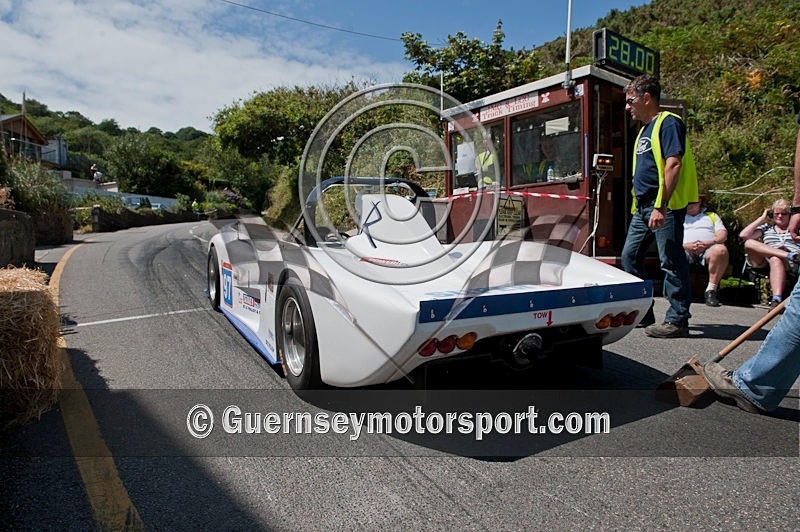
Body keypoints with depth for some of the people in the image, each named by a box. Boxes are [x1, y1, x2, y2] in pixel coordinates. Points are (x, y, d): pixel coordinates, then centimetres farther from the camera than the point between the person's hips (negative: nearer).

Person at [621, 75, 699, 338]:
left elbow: (673, 164, -19)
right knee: (630, 257, 11)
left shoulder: (668, 123, -8)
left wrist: (661, 206, -25)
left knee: (671, 262, -5)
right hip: (643, 207, 10)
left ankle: (677, 320, 4)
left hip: (664, 207, -10)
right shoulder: (645, 129, 21)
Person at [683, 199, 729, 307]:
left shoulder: (712, 215, 30)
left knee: (721, 249, -36)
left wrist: (710, 242, -10)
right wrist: (686, 245, -10)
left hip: (708, 249, 1)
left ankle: (711, 290, -28)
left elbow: (723, 234, 13)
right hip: (686, 250, -1)